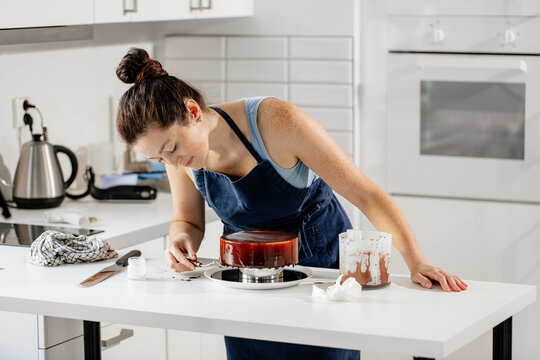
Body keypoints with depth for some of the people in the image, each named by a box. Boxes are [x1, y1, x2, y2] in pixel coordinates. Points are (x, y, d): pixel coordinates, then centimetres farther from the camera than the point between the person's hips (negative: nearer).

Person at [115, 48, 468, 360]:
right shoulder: (179, 146, -15)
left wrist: (416, 261, -34)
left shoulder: (276, 122, -31)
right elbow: (188, 220, 3)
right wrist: (182, 240, -21)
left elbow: (365, 194, -27)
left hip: (322, 261, -4)